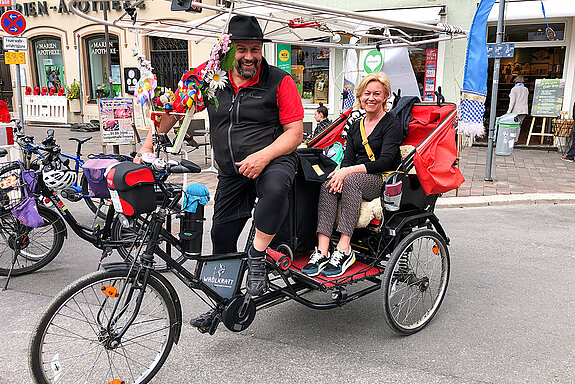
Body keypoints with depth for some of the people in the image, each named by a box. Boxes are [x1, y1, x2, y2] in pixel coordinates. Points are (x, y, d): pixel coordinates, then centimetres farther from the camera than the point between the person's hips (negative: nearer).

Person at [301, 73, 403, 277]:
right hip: (357, 180, 5)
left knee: (351, 180, -35)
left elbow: (385, 162, -15)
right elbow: (348, 159, 9)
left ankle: (344, 251, -36)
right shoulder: (355, 126, 18)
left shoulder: (392, 125, -2)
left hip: (385, 182, -5)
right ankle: (322, 252, -35)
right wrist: (341, 173, -16)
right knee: (329, 183, -26)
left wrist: (348, 171, -23)